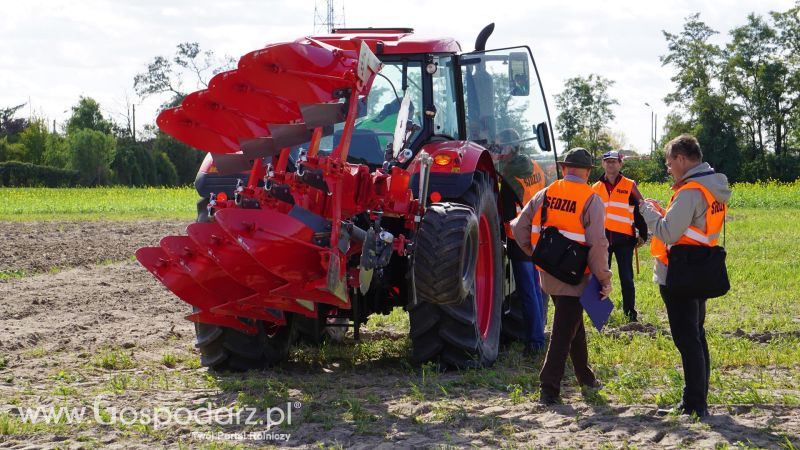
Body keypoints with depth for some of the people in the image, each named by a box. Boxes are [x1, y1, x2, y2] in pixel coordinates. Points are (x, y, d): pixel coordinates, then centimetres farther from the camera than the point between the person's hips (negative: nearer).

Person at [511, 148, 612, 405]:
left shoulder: (545, 194, 3)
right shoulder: (591, 200, -10)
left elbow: (519, 228, 2)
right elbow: (597, 245, -17)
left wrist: (535, 254, 17)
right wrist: (605, 280, -8)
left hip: (548, 275, 5)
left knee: (574, 325, 23)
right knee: (563, 332, -1)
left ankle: (584, 375, 36)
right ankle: (549, 388, -3)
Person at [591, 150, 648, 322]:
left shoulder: (630, 186, 1)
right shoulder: (596, 188, 11)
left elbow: (639, 210, 2)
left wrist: (642, 234, -1)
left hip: (624, 238, -3)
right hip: (602, 238, 3)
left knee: (626, 278, 0)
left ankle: (630, 312, 10)